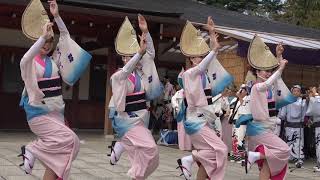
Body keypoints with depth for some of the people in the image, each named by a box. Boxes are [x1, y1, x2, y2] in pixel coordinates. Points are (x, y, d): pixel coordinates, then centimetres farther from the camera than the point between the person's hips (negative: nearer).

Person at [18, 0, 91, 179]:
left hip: (56, 112, 6)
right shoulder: (31, 63, -3)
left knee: (54, 160, 2)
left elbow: (65, 37, 5)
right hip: (39, 113, -6)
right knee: (70, 140, -21)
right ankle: (32, 150, -7)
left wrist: (56, 16, -5)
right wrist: (42, 36, -35)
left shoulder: (54, 61, 11)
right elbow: (25, 60, -28)